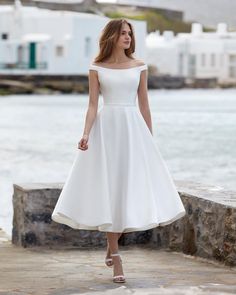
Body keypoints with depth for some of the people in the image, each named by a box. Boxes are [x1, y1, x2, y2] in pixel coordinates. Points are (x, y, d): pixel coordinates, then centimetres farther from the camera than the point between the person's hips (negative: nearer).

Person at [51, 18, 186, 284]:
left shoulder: (139, 67, 7)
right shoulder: (97, 68, 2)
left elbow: (144, 105, 9)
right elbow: (92, 105, -1)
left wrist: (150, 139, 9)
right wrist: (86, 134, -15)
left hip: (133, 130, 2)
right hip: (106, 129, -2)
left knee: (134, 188, -3)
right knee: (107, 191, -2)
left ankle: (112, 245, 20)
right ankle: (116, 258, 4)